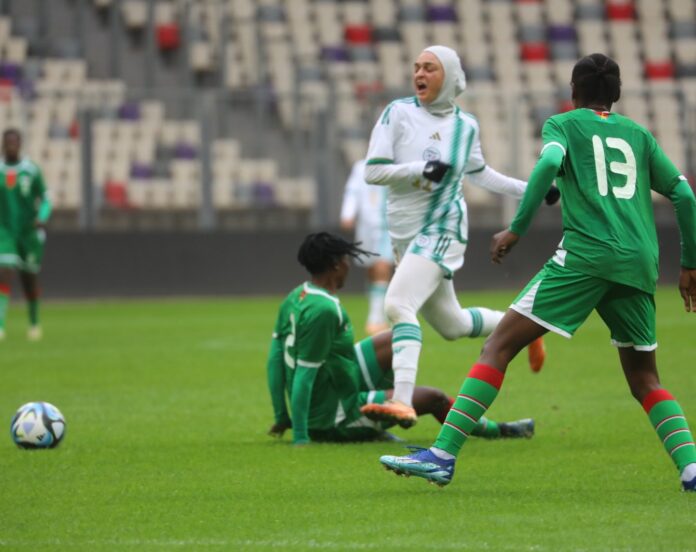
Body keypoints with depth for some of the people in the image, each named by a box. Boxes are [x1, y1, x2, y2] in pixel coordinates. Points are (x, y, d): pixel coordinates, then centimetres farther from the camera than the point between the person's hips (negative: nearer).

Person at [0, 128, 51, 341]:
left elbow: (45, 201, 0)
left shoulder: (32, 170, -5)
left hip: (29, 232, 0)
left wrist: (42, 218, -18)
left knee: (29, 279, 11)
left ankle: (34, 322, 34)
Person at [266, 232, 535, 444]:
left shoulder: (296, 298, 1)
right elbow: (303, 375, -28)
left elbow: (275, 359, 6)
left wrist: (281, 417, 12)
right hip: (332, 418, -9)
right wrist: (300, 438, -25)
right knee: (432, 398, -2)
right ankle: (496, 430, 22)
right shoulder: (323, 310, -27)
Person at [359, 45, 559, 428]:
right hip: (405, 234, 3)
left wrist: (529, 190, 19)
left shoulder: (465, 126, 2)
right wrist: (420, 169, -20)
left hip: (442, 229, -3)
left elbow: (478, 173, 21)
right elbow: (372, 171, -6)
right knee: (451, 325, 13)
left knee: (399, 304, -26)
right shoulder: (399, 113, -1)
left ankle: (402, 402, -34)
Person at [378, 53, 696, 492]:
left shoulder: (563, 124, 12)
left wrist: (517, 229, -10)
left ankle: (443, 455, -15)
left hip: (585, 254, -4)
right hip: (639, 266, 4)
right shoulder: (638, 135, 23)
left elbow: (549, 163, -10)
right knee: (644, 379, 18)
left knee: (500, 345, -4)